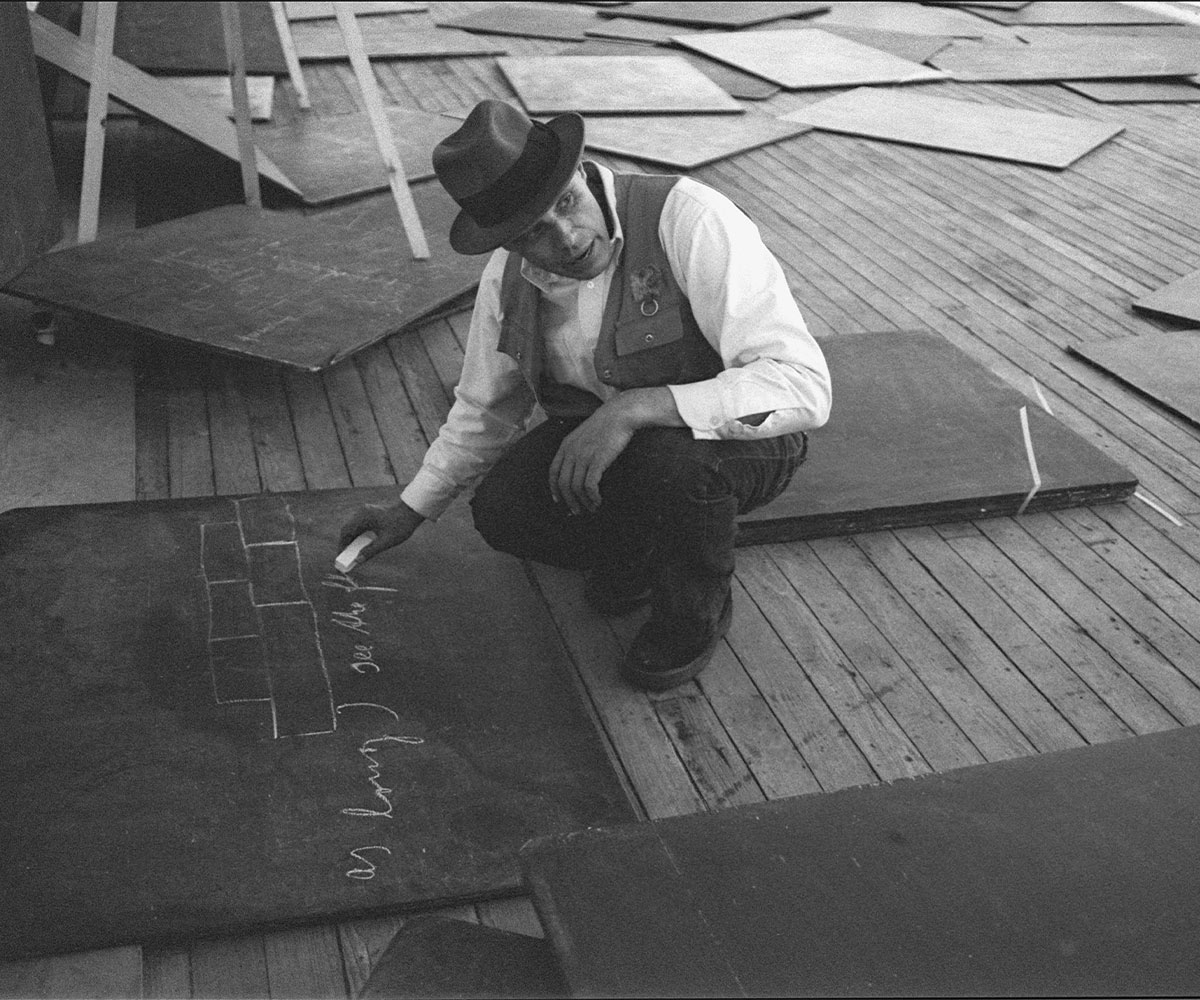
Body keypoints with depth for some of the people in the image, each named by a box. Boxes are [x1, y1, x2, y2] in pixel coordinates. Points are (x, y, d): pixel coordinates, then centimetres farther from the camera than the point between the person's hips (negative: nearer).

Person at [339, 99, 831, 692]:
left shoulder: (687, 220, -29)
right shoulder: (509, 276, -9)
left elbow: (802, 384, -36)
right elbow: (486, 409, 11)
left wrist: (634, 407, -43)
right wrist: (410, 511, 12)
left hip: (739, 438, -4)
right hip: (608, 438, 5)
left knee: (670, 460, -37)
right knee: (501, 510, -19)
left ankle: (696, 608, -5)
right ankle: (643, 548, 10)